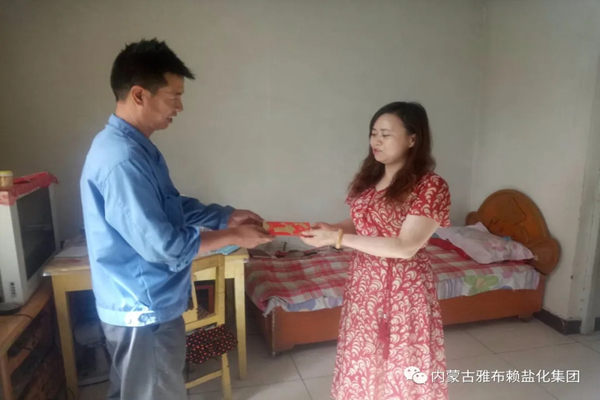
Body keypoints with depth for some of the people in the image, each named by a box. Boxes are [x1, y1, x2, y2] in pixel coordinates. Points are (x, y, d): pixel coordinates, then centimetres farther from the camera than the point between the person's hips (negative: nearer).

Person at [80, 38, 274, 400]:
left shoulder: (137, 146, 5)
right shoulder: (121, 159, -28)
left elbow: (174, 206, 13)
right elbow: (162, 246, -28)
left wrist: (228, 215, 4)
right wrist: (232, 237, -17)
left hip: (146, 303, 9)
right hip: (144, 310, -9)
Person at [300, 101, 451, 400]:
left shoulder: (431, 186, -17)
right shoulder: (369, 177, 4)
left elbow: (404, 247, -24)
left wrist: (337, 238, -27)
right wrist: (330, 228, -10)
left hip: (402, 288, -6)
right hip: (363, 281, 6)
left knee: (402, 366, 12)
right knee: (362, 357, 21)